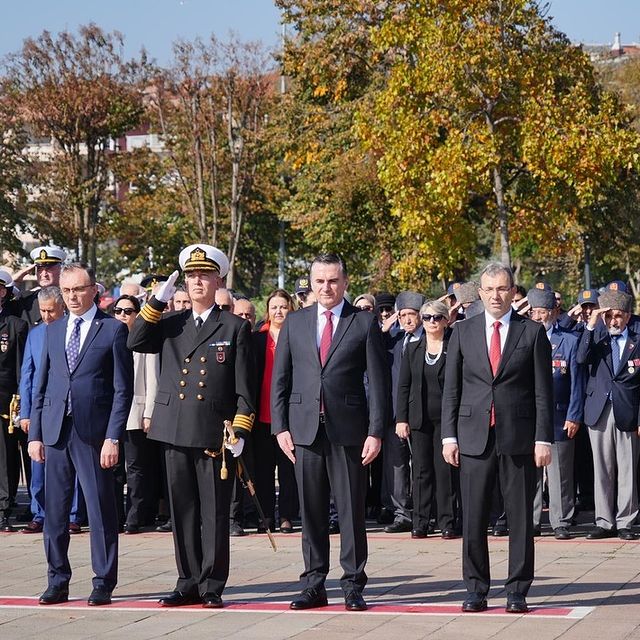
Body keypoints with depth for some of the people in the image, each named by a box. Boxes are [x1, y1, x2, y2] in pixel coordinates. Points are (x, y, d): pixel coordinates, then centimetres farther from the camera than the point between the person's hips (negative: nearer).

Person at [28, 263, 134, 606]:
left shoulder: (114, 329, -1)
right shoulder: (52, 331, 14)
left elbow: (123, 389, -4)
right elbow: (41, 387, 16)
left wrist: (113, 437, -11)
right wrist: (34, 434, 8)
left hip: (94, 433, -4)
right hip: (56, 432, 5)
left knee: (101, 510, 0)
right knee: (54, 510, 7)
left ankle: (104, 583, 7)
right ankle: (58, 581, 17)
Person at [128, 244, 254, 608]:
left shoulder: (235, 327, 4)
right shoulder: (171, 324, 14)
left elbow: (244, 387, 1)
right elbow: (136, 342, -2)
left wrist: (240, 431, -7)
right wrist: (159, 300, -4)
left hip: (216, 434, -4)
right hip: (176, 431, 4)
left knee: (215, 513, 0)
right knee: (183, 512, 8)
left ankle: (212, 586, 6)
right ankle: (189, 583, 15)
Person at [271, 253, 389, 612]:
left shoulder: (365, 324, 2)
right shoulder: (294, 323, 10)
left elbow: (378, 381, 0)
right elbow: (280, 378, 11)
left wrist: (376, 432, -7)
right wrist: (280, 427, 2)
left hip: (348, 430, -2)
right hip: (305, 429, 3)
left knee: (352, 510, 1)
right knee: (311, 511, 6)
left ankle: (354, 585, 8)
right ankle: (314, 585, 13)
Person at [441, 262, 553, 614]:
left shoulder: (532, 332, 3)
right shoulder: (463, 332, 8)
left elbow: (543, 391, 2)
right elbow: (451, 389, 9)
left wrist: (543, 438, -5)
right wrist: (449, 435, 2)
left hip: (518, 438, -1)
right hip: (474, 436, 2)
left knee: (520, 518, 2)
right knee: (473, 518, 2)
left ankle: (518, 591, 9)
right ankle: (476, 589, 11)